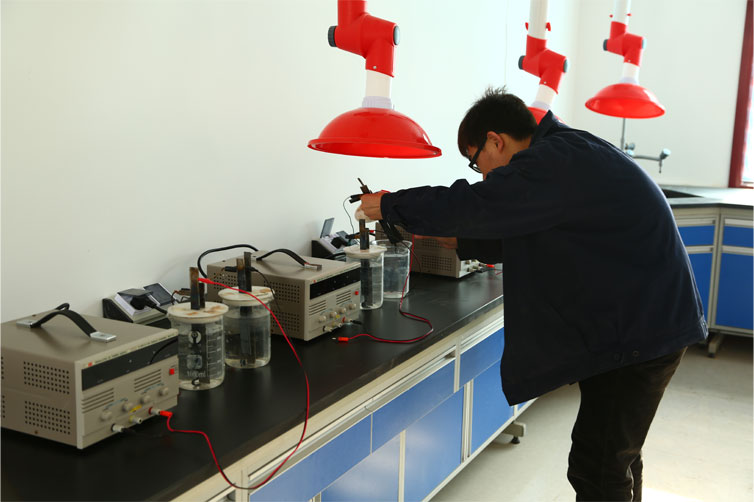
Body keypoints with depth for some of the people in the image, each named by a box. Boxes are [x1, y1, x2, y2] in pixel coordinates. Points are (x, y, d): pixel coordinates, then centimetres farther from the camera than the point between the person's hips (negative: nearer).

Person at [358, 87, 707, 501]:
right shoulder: (566, 153, 13)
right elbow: (521, 236, 20)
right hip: (646, 322, 10)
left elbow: (472, 205, -23)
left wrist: (388, 206, -10)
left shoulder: (555, 162, -20)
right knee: (615, 457, 20)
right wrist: (457, 241, 14)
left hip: (643, 330, -10)